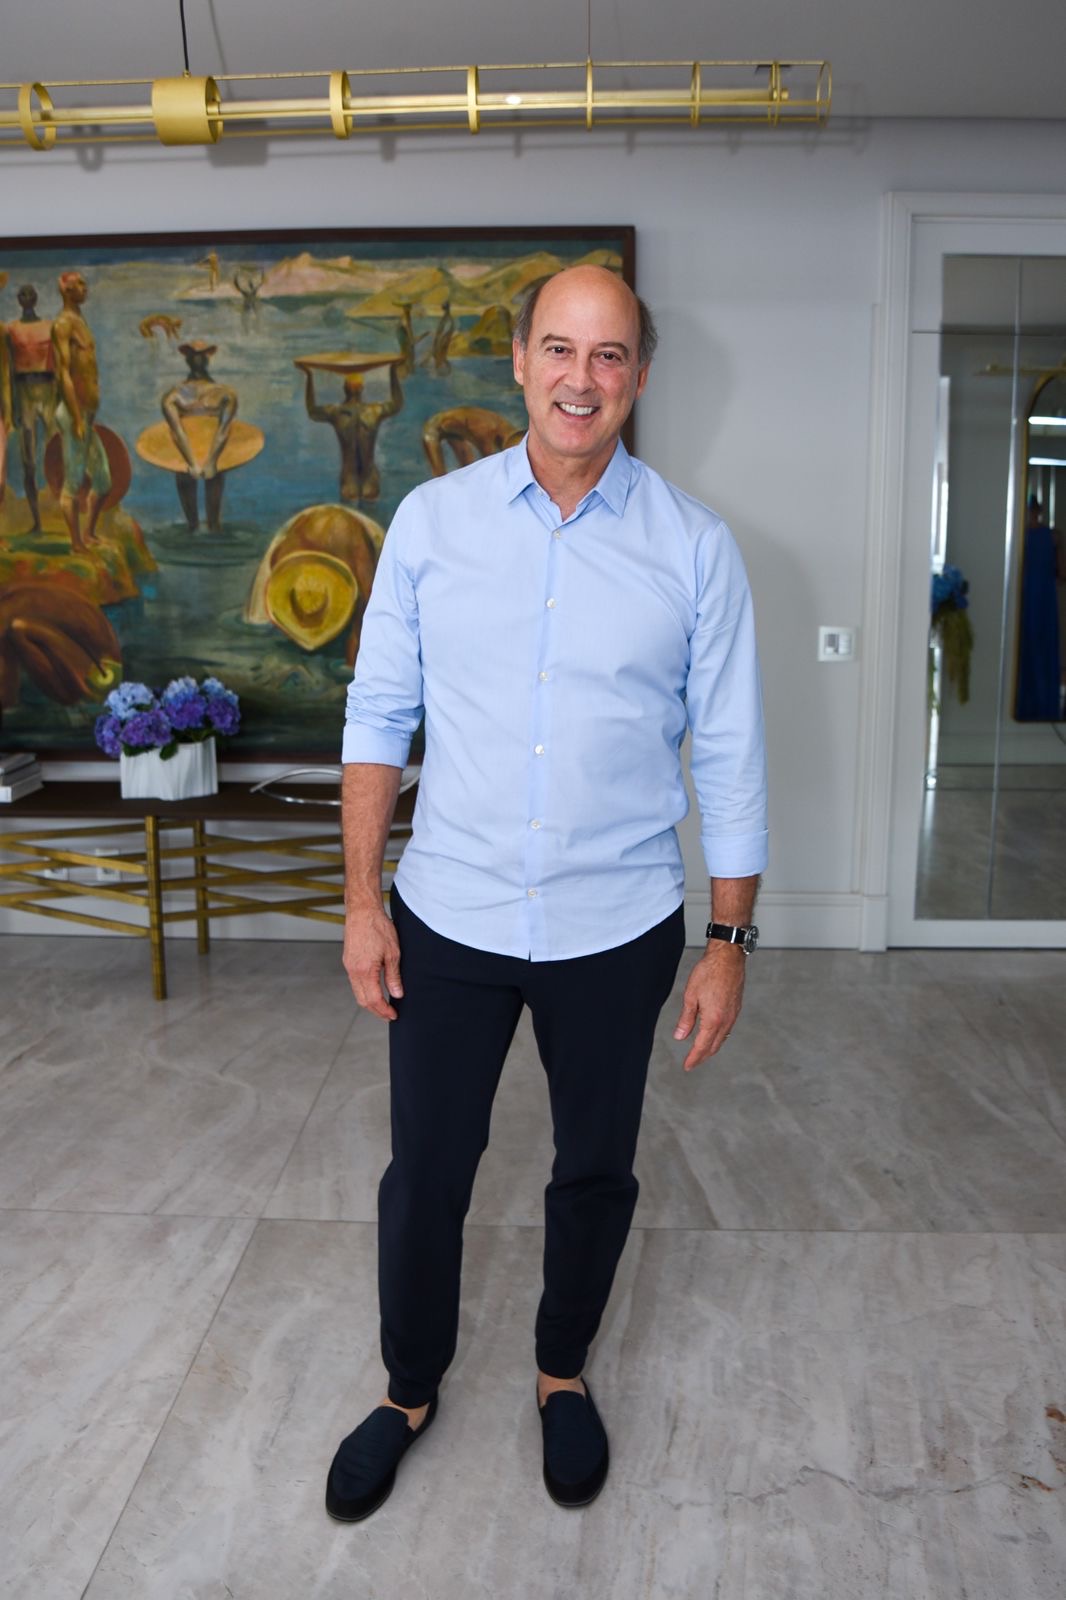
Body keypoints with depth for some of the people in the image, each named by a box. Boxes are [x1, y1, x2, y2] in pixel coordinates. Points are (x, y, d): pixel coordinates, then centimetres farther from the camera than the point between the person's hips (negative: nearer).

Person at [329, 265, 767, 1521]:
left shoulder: (694, 549, -6)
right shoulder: (432, 521, -3)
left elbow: (729, 756, -2)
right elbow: (379, 715, 1)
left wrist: (730, 941, -3)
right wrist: (363, 901, -1)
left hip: (618, 927, 0)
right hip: (449, 916, 1)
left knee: (595, 1169, 17)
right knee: (424, 1172, 13)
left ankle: (563, 1373, 45)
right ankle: (409, 1390, 40)